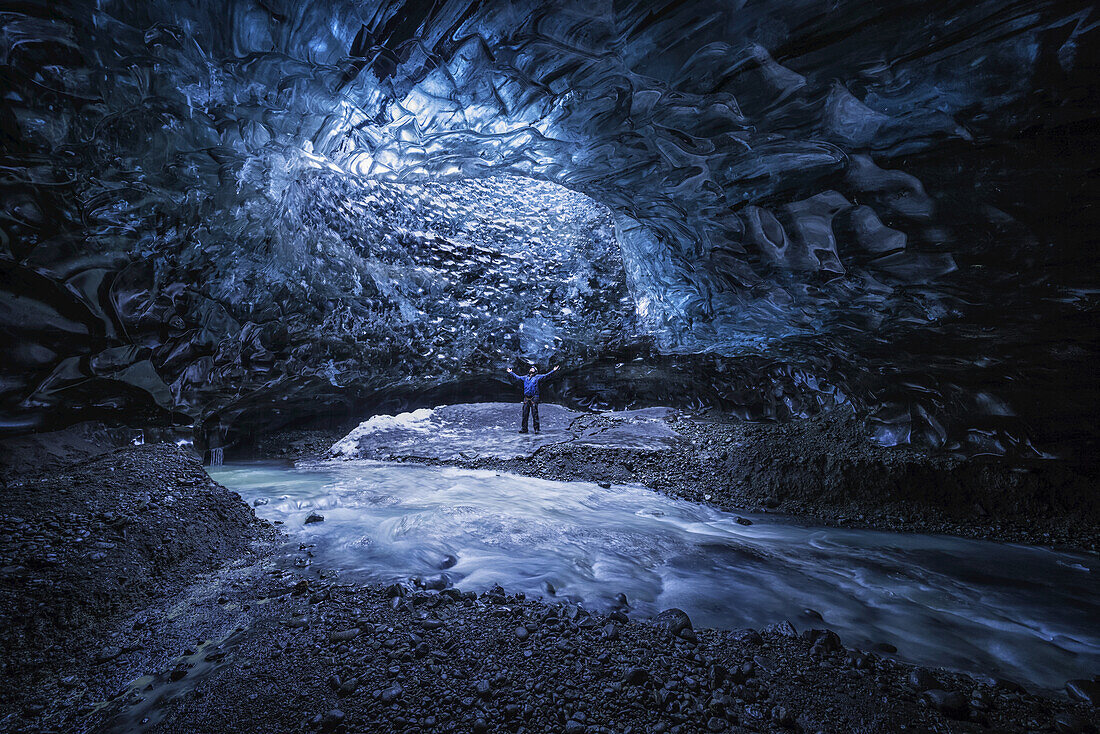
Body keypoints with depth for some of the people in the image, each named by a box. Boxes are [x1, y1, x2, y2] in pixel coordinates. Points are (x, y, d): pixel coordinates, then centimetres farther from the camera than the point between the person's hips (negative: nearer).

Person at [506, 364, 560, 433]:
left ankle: (536, 429, -1)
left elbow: (546, 375, -1)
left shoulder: (537, 377, 7)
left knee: (535, 414, -6)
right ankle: (524, 428, 12)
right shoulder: (525, 378, 20)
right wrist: (510, 372, 42)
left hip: (534, 398, -4)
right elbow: (517, 377, 34)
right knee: (525, 414, 5)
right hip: (526, 398, 4)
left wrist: (554, 370, -10)